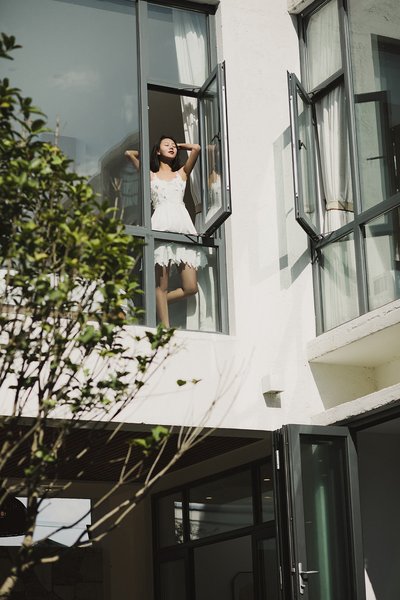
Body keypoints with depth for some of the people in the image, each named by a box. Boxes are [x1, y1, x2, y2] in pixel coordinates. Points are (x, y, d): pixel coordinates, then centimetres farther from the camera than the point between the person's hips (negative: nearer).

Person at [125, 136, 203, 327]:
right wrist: (150, 153, 31)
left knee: (190, 288, -6)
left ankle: (156, 304, 14)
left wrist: (179, 146, 30)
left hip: (183, 226, 3)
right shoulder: (150, 175, 20)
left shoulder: (182, 173, 24)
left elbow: (196, 148, 14)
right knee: (162, 286, -8)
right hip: (161, 226, -2)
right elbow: (129, 153, 18)